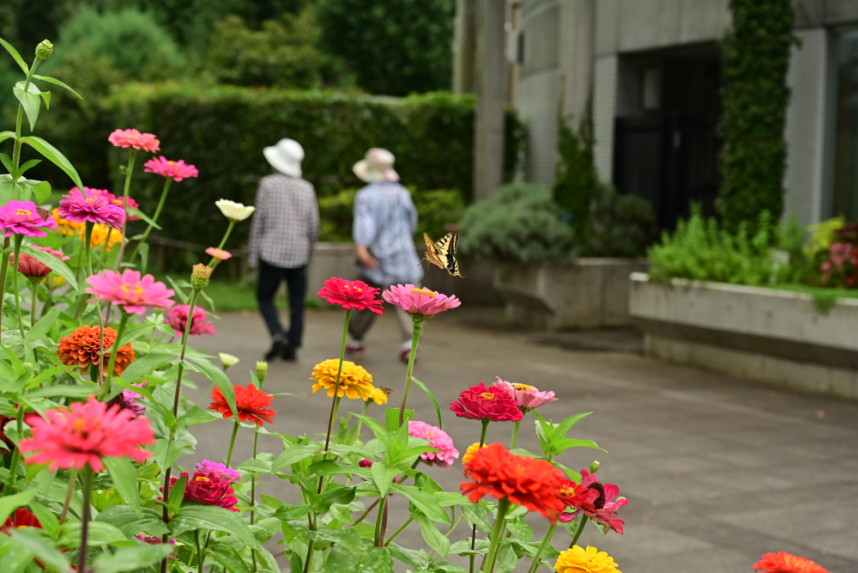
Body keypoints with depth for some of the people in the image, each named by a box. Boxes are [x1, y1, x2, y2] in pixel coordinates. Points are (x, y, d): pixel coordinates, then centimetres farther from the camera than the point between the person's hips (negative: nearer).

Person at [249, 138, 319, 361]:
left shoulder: (268, 184, -5)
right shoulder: (307, 188, 5)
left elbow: (259, 220, -5)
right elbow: (313, 226, 6)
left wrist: (253, 254, 0)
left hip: (272, 253, -3)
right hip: (299, 255, 3)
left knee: (265, 297, 9)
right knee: (297, 302, 9)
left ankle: (278, 336, -10)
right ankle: (292, 346, 6)